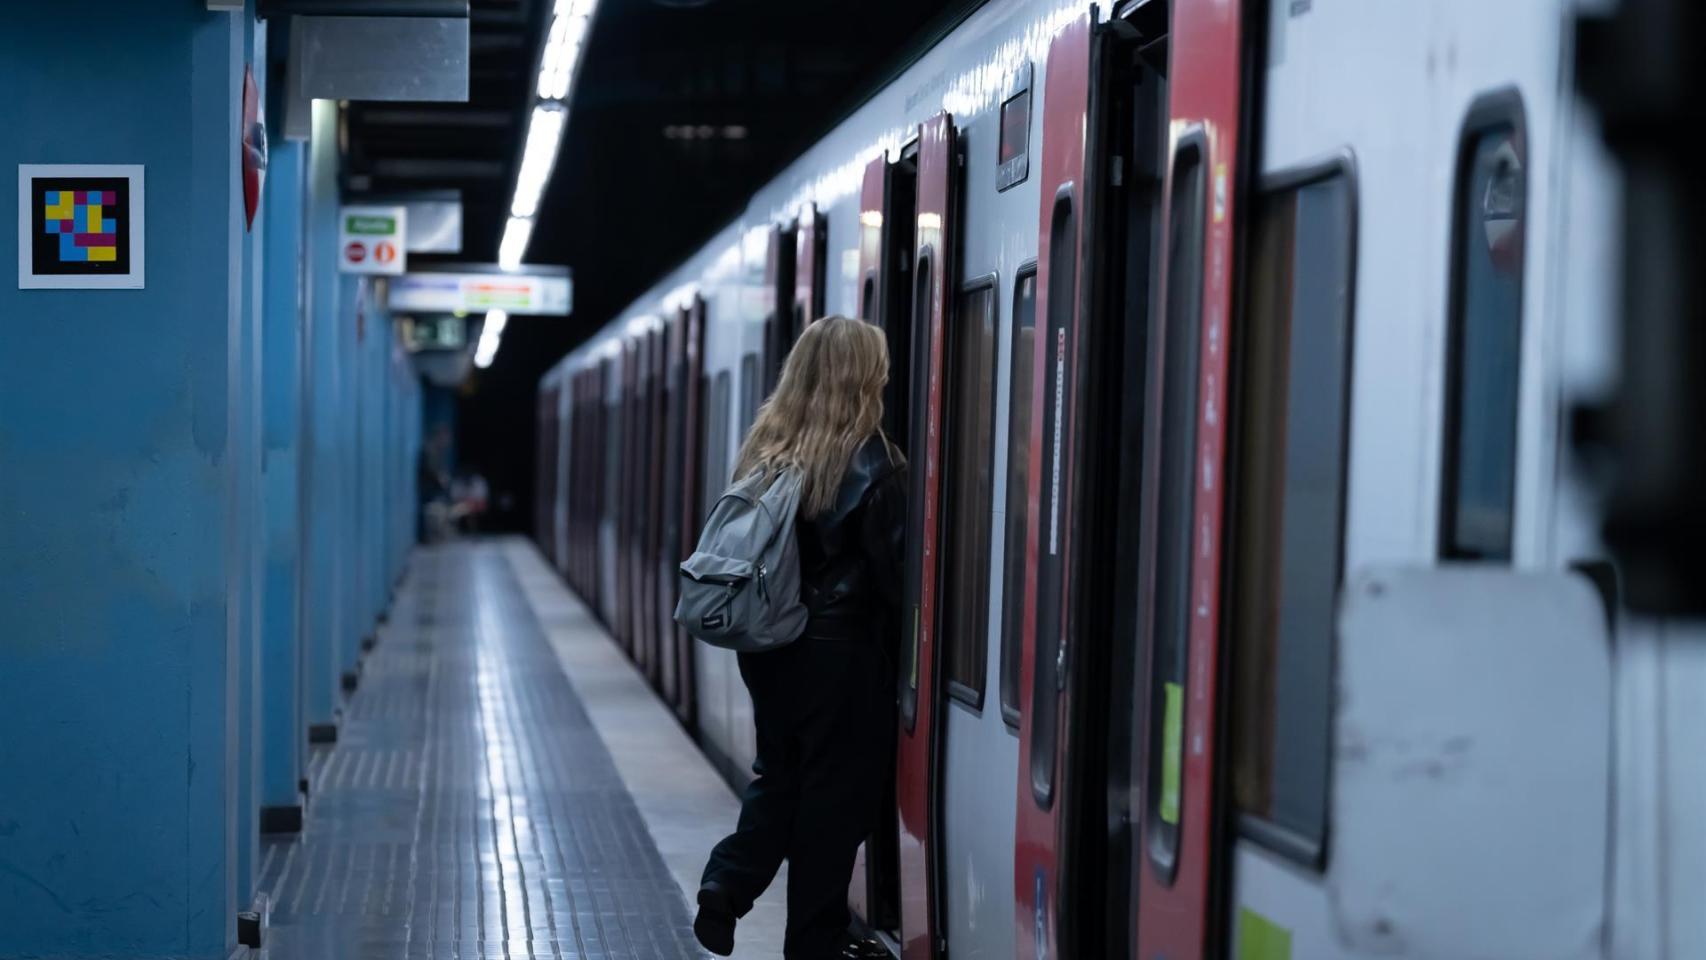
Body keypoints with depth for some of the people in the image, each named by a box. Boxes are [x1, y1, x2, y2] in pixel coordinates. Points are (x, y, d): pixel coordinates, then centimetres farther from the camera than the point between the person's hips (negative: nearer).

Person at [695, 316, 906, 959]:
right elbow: (892, 565, -12)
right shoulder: (868, 461, -13)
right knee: (836, 788, 5)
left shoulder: (764, 449, 4)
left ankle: (727, 883, -1)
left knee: (778, 775, 18)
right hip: (841, 647, -5)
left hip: (769, 643, 5)